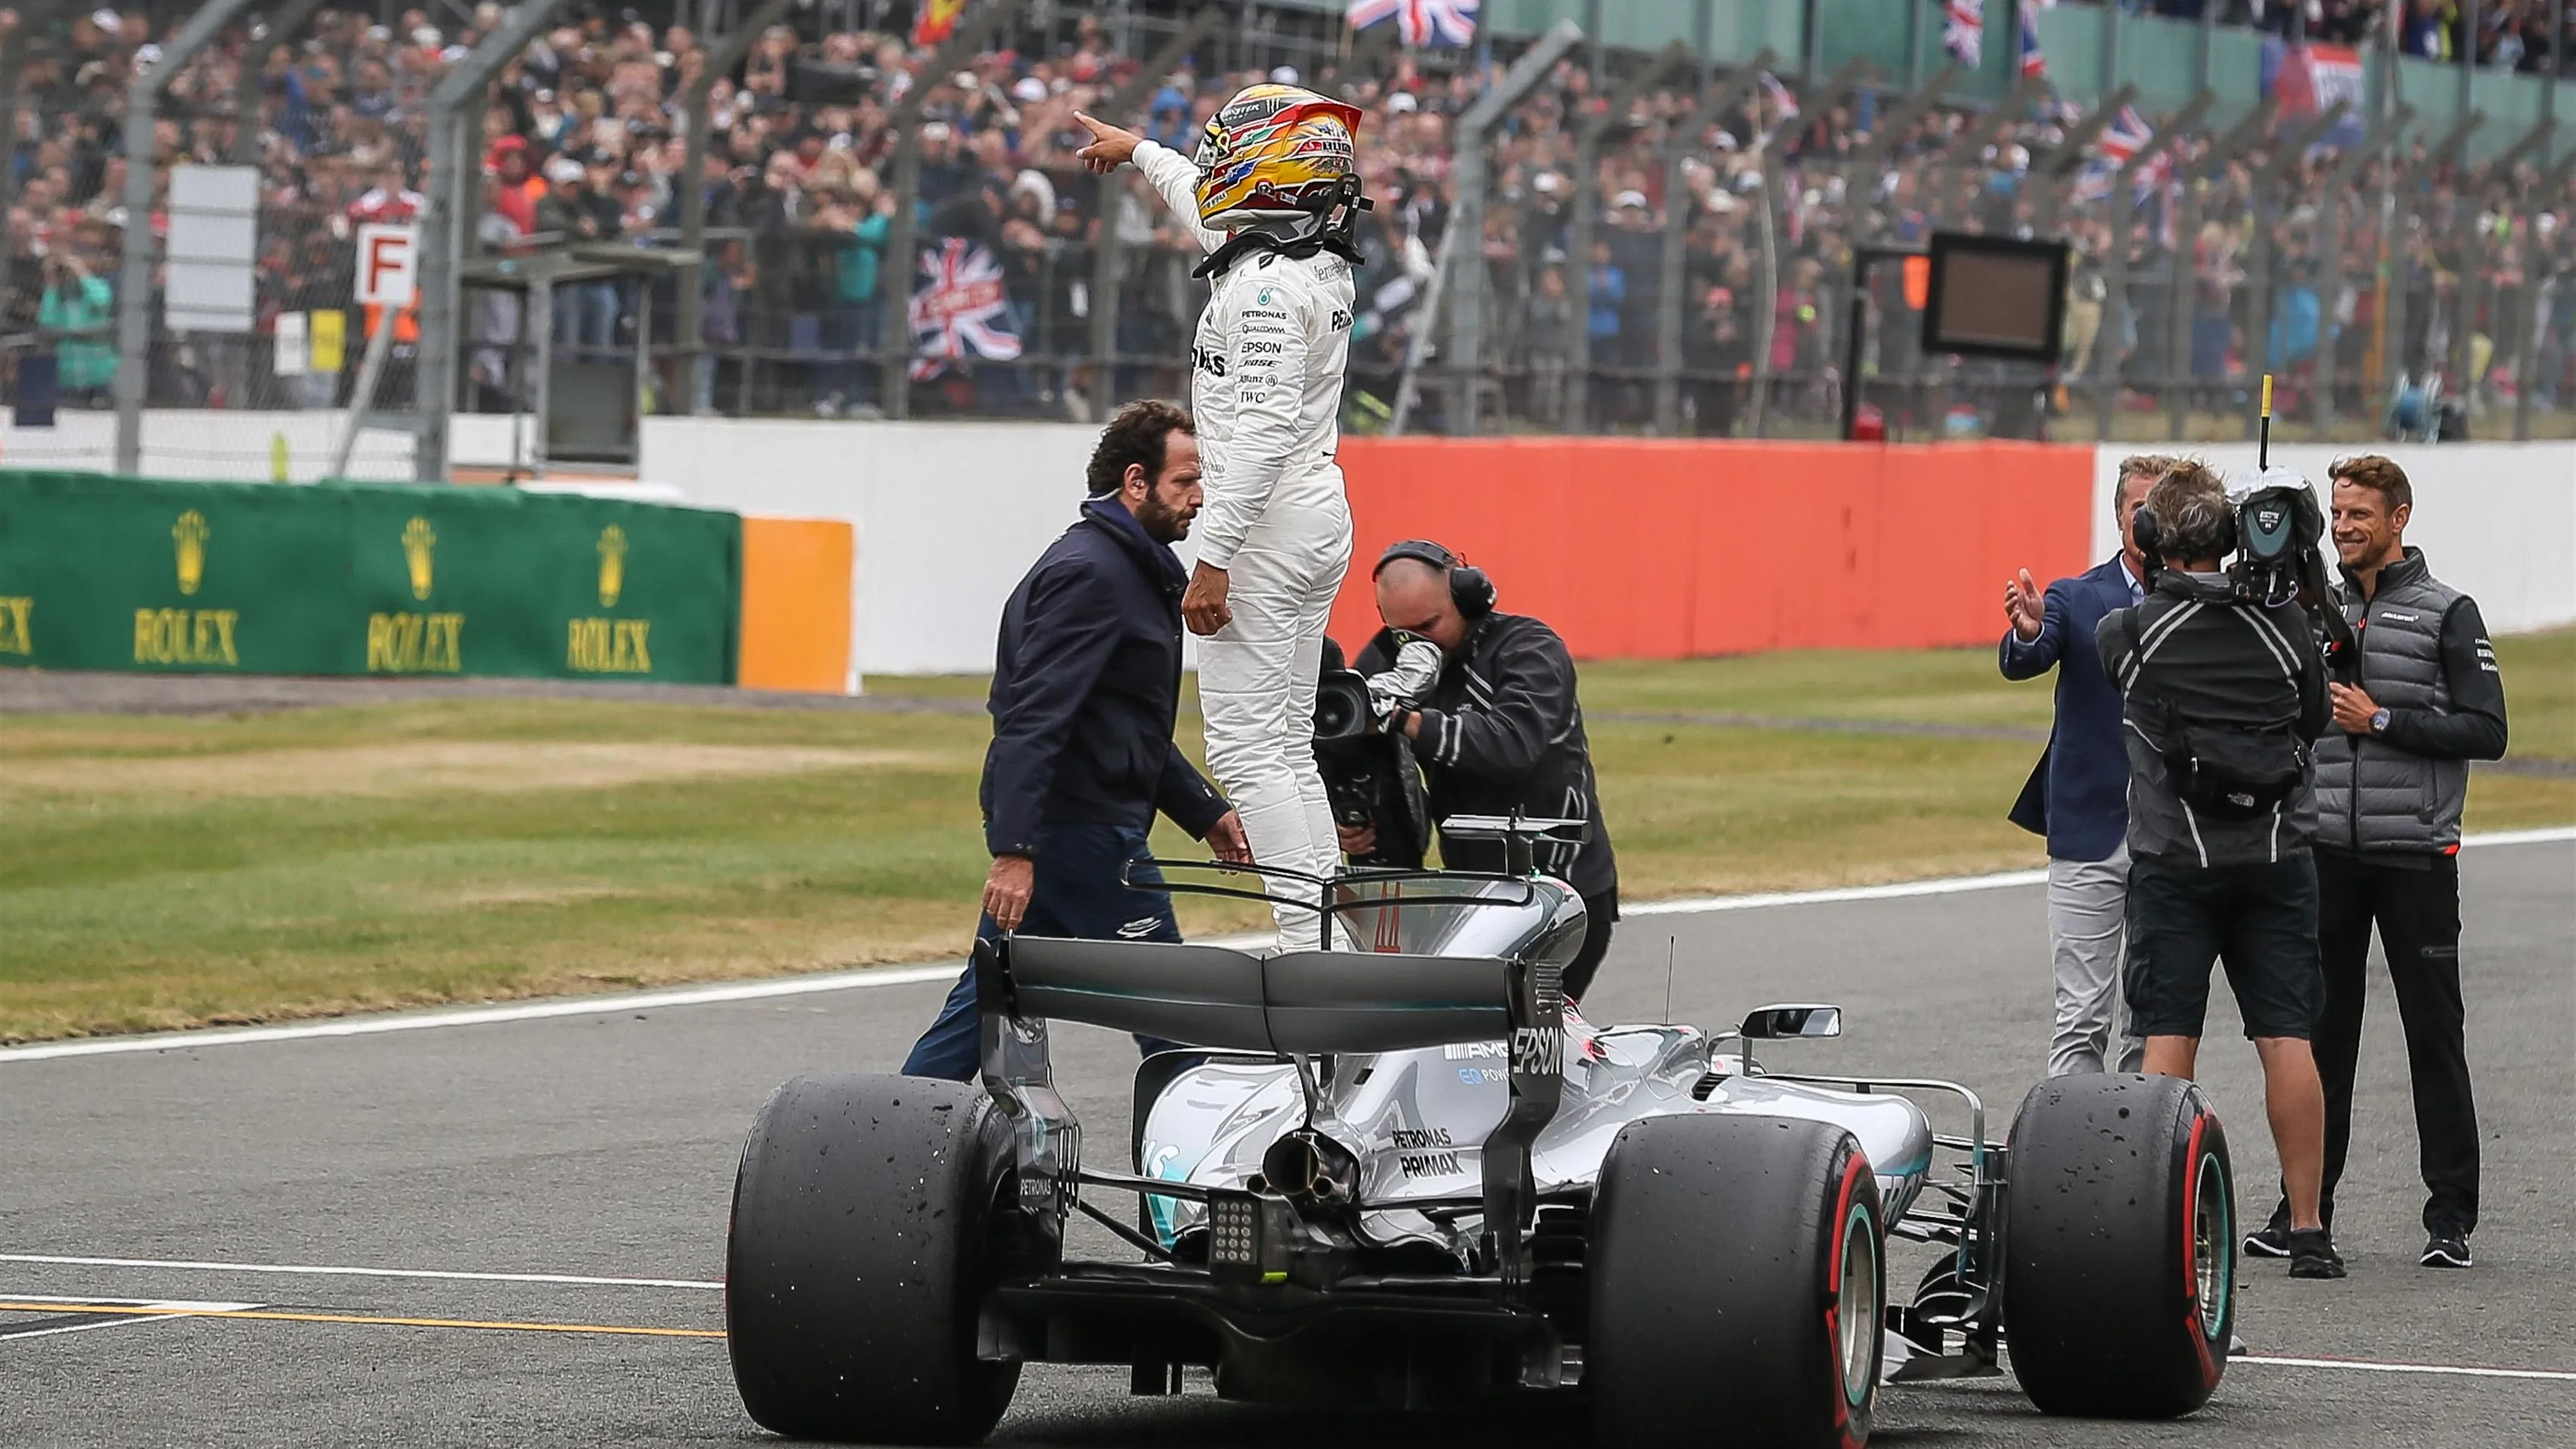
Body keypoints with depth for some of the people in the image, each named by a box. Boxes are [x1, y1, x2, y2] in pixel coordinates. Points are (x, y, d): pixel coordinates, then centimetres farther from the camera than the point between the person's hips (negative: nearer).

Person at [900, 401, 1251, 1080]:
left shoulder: (1134, 570, 19)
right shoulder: (1090, 573, -15)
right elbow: (1034, 717, -23)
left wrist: (1205, 813, 23)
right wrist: (1014, 850, -29)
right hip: (1080, 827, -10)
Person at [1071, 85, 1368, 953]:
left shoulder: (1267, 286, -19)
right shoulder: (1323, 266, 11)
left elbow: (1266, 428, -25)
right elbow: (1214, 215, 32)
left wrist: (1215, 557, -25)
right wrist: (1139, 152, 47)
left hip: (1266, 524, -10)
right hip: (1321, 521, 10)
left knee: (1246, 750, -9)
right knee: (1288, 750, 13)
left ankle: (1307, 948, -15)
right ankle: (1332, 940, 10)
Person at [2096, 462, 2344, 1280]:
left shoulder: (2131, 629, -7)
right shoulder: (2283, 623, 0)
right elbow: (2316, 720, 12)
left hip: (2174, 860, -2)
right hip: (2277, 858, 2)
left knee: (2168, 1042, 1)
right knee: (2287, 1041, 2)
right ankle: (2307, 1231, 1)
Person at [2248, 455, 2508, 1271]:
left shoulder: (2448, 614, -2)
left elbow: (2487, 731, -8)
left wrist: (2383, 720, -13)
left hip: (2415, 856, -4)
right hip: (2328, 854, 4)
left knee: (2434, 1035, -1)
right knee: (2321, 1033, 5)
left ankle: (2450, 1217, 2)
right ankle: (2305, 1208, 11)